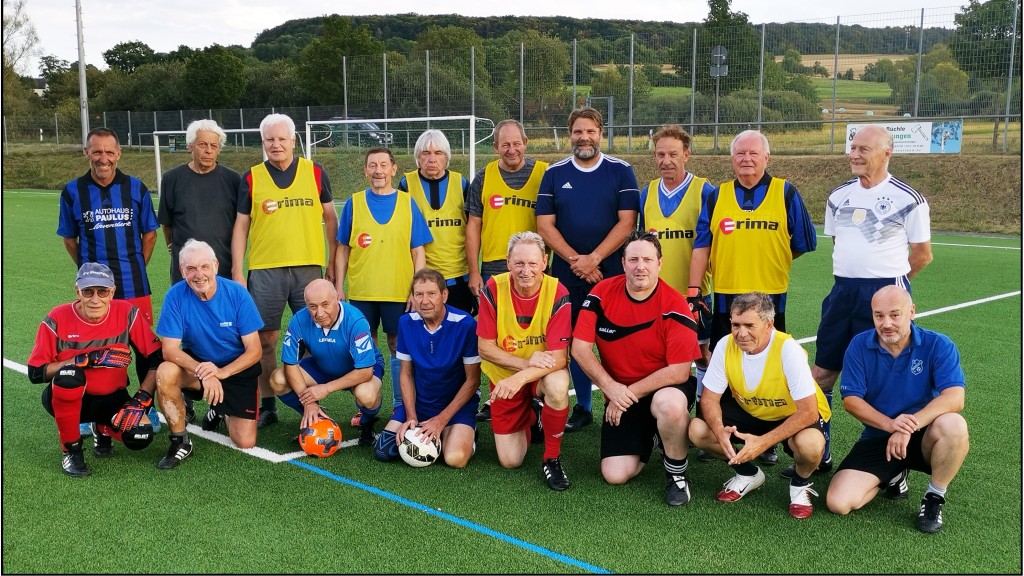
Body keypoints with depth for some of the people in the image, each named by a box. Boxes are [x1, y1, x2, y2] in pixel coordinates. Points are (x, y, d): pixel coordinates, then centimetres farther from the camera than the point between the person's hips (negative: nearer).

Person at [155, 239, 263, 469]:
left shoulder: (237, 294, -18)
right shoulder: (176, 296, -17)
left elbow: (254, 351, -15)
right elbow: (170, 349, -20)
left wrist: (222, 372, -31)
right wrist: (203, 372, -37)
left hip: (237, 369, 0)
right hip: (195, 365, 0)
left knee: (245, 442, -8)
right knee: (165, 373, -34)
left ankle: (224, 412, 29)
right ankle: (180, 442, -12)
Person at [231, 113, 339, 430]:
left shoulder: (315, 172, 6)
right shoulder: (251, 178, 6)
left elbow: (330, 218, 12)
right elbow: (241, 226, 7)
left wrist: (333, 262, 7)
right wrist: (237, 272, 2)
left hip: (309, 267, 0)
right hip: (265, 270, 0)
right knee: (265, 339, 3)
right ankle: (267, 406, 14)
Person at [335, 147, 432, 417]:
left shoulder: (407, 203, 4)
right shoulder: (353, 203, 6)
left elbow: (418, 251, 3)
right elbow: (342, 249, 8)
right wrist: (338, 287, 3)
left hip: (400, 291, -1)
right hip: (361, 291, 1)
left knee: (398, 346, 6)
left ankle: (401, 405, 17)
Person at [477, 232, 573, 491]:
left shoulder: (557, 294, -22)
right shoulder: (493, 289, -18)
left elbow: (559, 357, -26)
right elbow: (485, 347, -14)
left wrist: (520, 377, -40)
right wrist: (526, 362, -27)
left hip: (544, 373, -1)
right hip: (504, 376, 2)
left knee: (558, 386, -39)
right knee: (510, 460, 0)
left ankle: (552, 458, -14)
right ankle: (529, 417, 34)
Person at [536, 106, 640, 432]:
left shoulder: (621, 171, 2)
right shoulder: (554, 174, 7)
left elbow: (627, 222, -6)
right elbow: (545, 225, 1)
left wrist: (593, 259, -14)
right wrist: (575, 260, -10)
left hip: (611, 272, -2)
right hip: (566, 273, 2)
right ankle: (582, 407, 18)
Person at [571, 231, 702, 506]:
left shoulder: (674, 305, -16)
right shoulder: (603, 293, -8)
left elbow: (679, 371, -17)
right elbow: (580, 347, -7)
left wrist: (630, 393, -17)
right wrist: (611, 387, -18)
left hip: (664, 388, -3)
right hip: (618, 394, 3)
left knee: (671, 404, -40)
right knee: (615, 475, -10)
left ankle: (676, 472, -10)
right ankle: (645, 440, 25)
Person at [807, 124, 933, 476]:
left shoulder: (907, 199, -7)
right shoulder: (839, 196, 10)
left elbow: (922, 254, 0)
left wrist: (888, 280, 7)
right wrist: (851, 278, 16)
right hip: (842, 292, 6)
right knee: (822, 372, 7)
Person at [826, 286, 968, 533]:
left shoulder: (938, 345, -11)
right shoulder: (859, 346, -5)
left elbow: (954, 397, -23)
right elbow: (851, 400, -8)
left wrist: (910, 426, -34)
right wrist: (889, 424, -25)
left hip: (923, 438, -2)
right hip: (877, 438, 2)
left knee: (953, 425, -37)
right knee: (839, 502, -17)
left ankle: (935, 497, -8)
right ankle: (893, 475, 16)